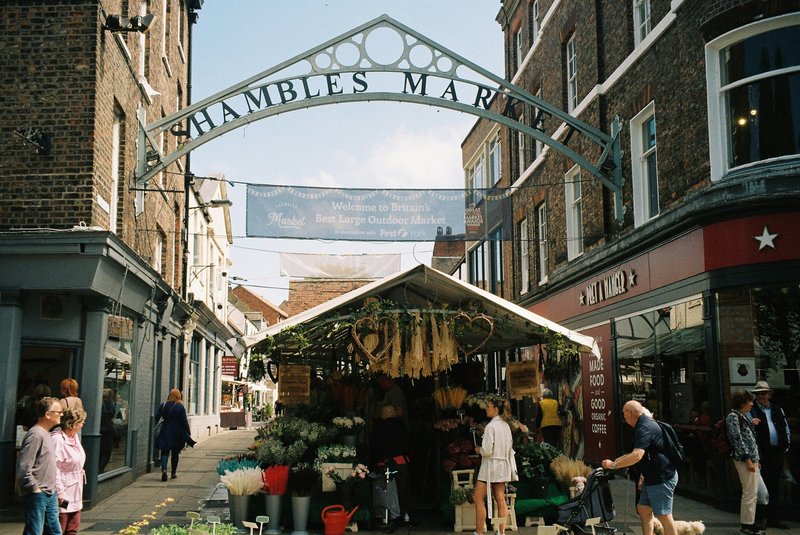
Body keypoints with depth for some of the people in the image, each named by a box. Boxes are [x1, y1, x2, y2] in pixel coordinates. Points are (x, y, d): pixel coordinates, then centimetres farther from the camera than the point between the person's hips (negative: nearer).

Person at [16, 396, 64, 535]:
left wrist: (53, 490, 16)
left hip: (50, 494, 10)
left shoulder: (46, 434, 14)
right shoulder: (36, 434, -17)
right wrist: (35, 488, -17)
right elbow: (23, 467, -23)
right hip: (36, 496, -10)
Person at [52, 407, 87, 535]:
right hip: (63, 494, -10)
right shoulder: (57, 439, -21)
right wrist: (59, 492, -23)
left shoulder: (74, 436, 9)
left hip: (75, 493, 10)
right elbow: (54, 469, -23)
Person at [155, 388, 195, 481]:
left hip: (165, 432, 1)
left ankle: (164, 469, -20)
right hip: (177, 433, 0)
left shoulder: (163, 406, -2)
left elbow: (156, 418, -1)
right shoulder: (180, 407, -8)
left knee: (165, 452, 2)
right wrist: (188, 434, 0)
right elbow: (185, 422, -7)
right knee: (175, 453, 13)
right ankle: (174, 473, 21)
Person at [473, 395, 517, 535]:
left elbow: (486, 450, -20)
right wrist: (512, 469, 20)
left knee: (478, 498, 1)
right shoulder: (506, 425, 8)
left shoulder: (491, 426, -17)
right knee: (500, 500, 9)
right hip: (503, 466, 8)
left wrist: (478, 450, 0)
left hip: (491, 466, -8)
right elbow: (510, 449, 14)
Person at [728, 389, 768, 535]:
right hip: (744, 459, -10)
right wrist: (748, 460, -18)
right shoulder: (733, 416, -9)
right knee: (750, 493, -6)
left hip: (752, 459, 10)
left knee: (762, 493, 12)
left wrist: (756, 460, 18)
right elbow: (737, 440, -15)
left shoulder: (744, 416, 19)